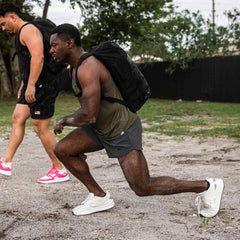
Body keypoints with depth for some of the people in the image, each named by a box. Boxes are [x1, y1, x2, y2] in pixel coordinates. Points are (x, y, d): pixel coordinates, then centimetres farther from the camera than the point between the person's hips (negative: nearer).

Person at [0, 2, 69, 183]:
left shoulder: (28, 30, -12)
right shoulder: (21, 34, 21)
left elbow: (38, 56, -27)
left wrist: (31, 85, -29)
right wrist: (23, 86, 31)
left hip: (42, 85, -11)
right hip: (32, 86, 11)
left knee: (41, 129, -6)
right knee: (17, 119, 11)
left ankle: (60, 171, 3)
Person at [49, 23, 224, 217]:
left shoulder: (87, 68, -27)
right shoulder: (77, 66, 6)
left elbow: (89, 115, -31)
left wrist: (63, 121, -12)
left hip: (123, 131, -9)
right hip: (102, 128, 10)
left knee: (143, 189, -4)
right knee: (62, 150, 2)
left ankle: (207, 186, 10)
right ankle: (99, 197, 13)